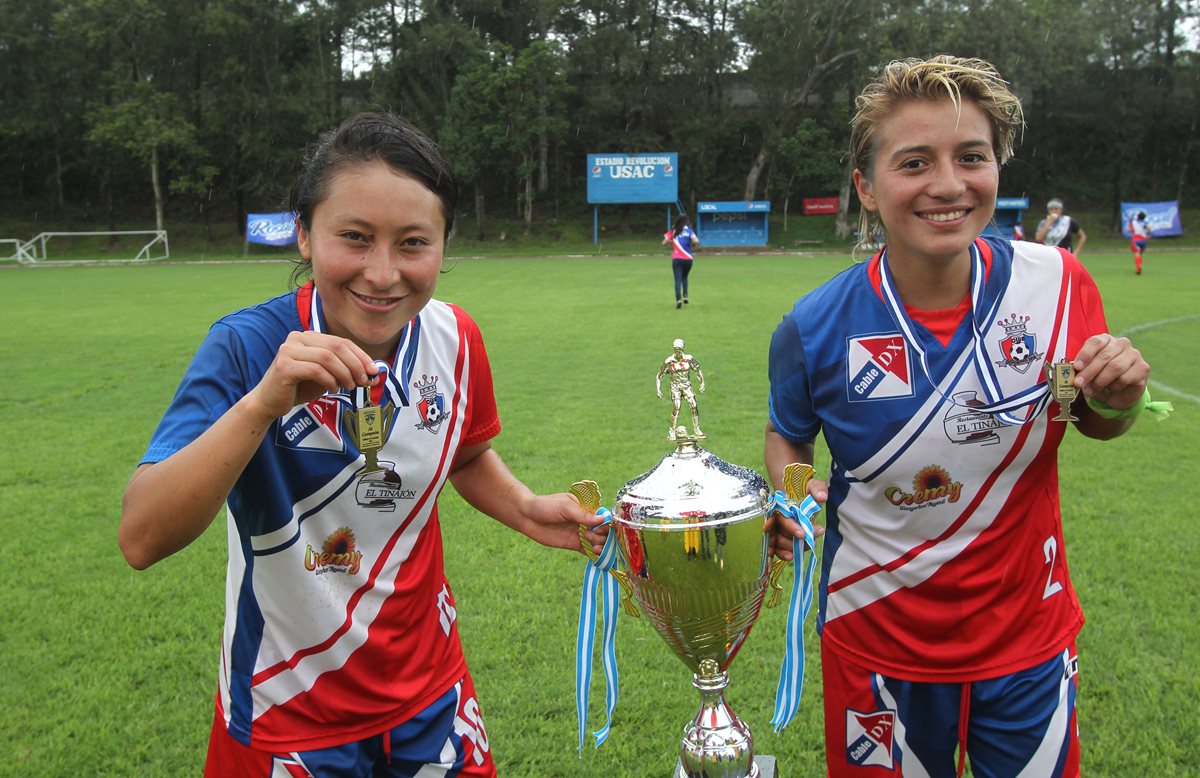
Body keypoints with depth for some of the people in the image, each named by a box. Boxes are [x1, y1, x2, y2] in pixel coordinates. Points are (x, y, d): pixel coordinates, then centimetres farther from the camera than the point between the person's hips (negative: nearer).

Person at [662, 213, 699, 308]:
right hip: (687, 258, 1)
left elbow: (664, 242, 5)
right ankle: (685, 295, 8)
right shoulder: (689, 230, -1)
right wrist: (694, 246, 5)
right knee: (684, 277, 24)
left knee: (678, 280, -4)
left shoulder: (673, 231, 3)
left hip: (676, 259, -1)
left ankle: (678, 299, -23)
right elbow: (696, 241, -16)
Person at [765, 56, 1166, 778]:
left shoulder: (1058, 283, -14)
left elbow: (1095, 423, 3)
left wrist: (1120, 397, -19)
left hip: (1031, 638, 2)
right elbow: (787, 433, 2)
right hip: (880, 642, -1)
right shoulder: (815, 327, -18)